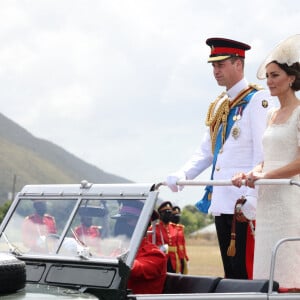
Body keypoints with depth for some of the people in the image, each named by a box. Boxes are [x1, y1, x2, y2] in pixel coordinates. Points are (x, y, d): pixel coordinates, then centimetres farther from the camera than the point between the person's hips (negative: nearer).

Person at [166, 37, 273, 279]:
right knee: (230, 270, 10)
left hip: (244, 202, -8)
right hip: (221, 201, 8)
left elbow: (262, 152, -13)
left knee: (245, 269, -10)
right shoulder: (218, 106, 18)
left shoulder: (256, 100, -6)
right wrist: (182, 175, 4)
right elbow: (206, 152, 21)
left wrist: (253, 196, -20)